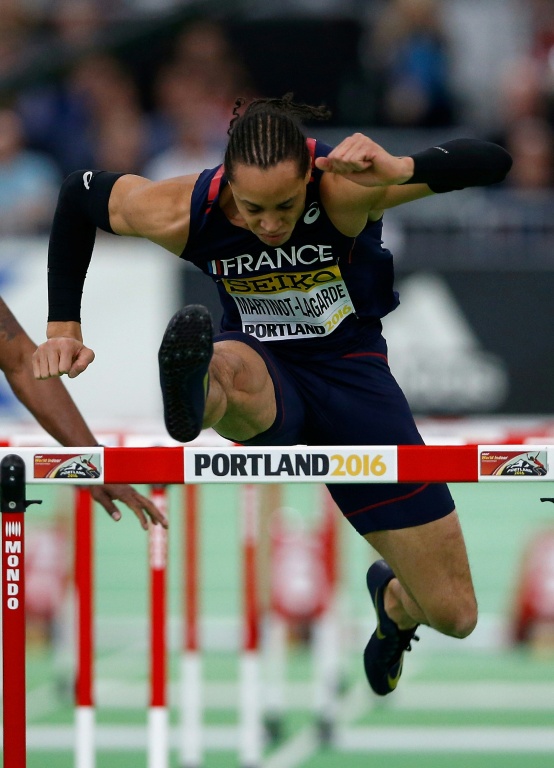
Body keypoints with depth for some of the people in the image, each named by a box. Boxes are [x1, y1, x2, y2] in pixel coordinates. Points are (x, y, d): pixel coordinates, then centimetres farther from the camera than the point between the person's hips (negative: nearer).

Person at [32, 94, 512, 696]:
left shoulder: (344, 187, -29)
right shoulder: (185, 213, -23)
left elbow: (491, 163, -36)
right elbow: (78, 197, -3)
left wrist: (400, 170, -54)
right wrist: (63, 328, -6)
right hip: (267, 372, 0)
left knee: (454, 615, 4)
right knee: (230, 369, -42)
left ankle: (392, 599, 38)